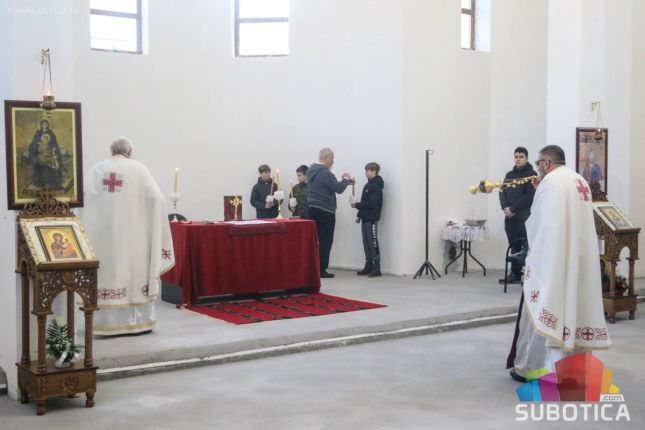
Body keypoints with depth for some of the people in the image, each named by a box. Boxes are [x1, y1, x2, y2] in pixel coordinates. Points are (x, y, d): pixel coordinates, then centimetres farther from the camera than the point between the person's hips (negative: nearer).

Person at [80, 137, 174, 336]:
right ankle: (140, 321, 11)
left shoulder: (97, 169, 5)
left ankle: (108, 322, 7)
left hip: (103, 234, 2)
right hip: (132, 233, -2)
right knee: (136, 272, 7)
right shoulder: (139, 169, -1)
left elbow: (83, 197, -6)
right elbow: (156, 198, -7)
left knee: (108, 272, 6)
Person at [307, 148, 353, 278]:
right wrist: (345, 179, -1)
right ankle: (321, 270, -2)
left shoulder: (311, 171, 11)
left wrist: (342, 180, 15)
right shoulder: (325, 173, -17)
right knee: (325, 241, -3)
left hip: (312, 209, 9)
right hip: (325, 211, -8)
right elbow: (339, 189, -20)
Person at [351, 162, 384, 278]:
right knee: (366, 243, 9)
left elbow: (371, 203, -19)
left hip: (372, 219, -9)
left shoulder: (376, 186, -12)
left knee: (373, 243, -8)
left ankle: (376, 268, -6)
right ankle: (368, 266, 14)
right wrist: (359, 215, 16)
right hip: (365, 218, 9)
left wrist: (357, 205, -15)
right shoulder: (368, 185, 15)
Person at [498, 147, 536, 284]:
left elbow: (529, 196, -11)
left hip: (524, 217, -6)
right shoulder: (509, 175, 19)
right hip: (510, 217, 6)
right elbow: (502, 192, 14)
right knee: (514, 247, 9)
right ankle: (515, 273, 14)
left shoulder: (531, 174, -1)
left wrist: (513, 209, -13)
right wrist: (505, 207, -5)